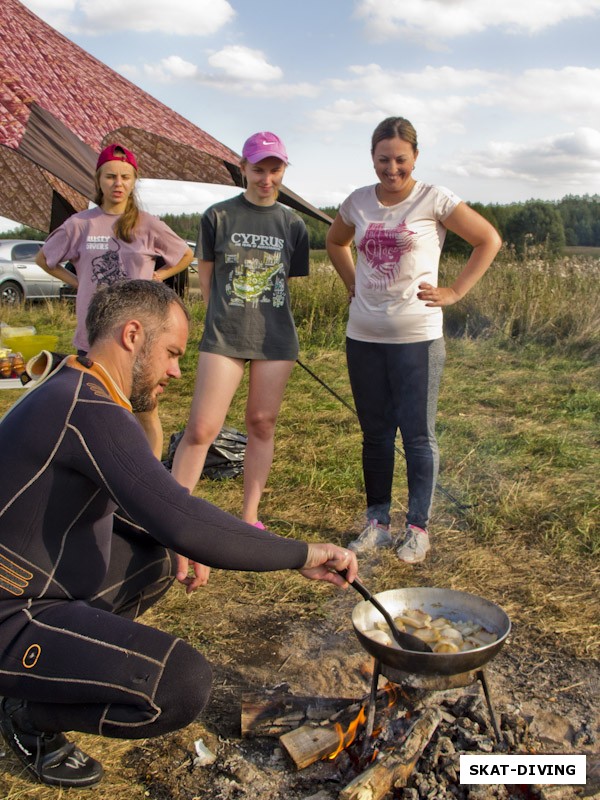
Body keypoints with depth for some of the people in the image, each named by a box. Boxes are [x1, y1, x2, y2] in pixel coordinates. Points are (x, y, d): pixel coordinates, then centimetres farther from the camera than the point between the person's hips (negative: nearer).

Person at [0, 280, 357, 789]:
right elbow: (185, 524, -33)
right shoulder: (90, 413, -26)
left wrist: (174, 545, 6)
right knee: (184, 684, -22)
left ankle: (69, 656, 16)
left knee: (160, 556, 20)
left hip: (43, 585, 10)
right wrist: (301, 555, -23)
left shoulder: (73, 392, 6)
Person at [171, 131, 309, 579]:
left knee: (262, 424, 7)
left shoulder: (292, 224, 8)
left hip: (275, 338, 3)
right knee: (201, 429, -8)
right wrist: (226, 314, 8)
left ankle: (250, 516, 21)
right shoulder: (218, 217, 2)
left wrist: (270, 316, 11)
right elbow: (206, 273, 9)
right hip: (224, 336, -2)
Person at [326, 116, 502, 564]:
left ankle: (418, 528, 15)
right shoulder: (358, 202, 7)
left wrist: (454, 293, -6)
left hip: (416, 337, -4)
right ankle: (377, 522, 24)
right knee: (375, 433, 11)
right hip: (363, 336, 4)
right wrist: (353, 285, 12)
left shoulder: (434, 200, -5)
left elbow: (489, 240, 0)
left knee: (418, 434, 1)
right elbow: (335, 242, 26)